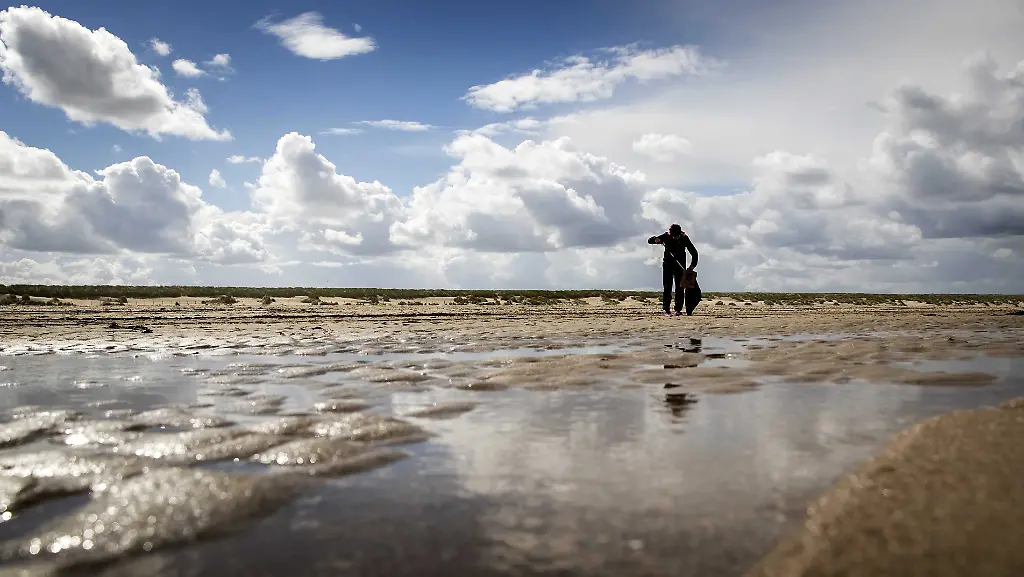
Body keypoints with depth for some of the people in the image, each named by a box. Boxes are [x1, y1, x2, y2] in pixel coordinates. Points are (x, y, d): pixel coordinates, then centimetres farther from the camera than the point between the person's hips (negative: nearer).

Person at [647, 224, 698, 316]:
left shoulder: (684, 238, -13)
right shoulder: (666, 236, -12)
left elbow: (694, 253, -11)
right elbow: (649, 240, -8)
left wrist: (692, 266, -23)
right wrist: (656, 240, -31)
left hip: (680, 265, 0)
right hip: (668, 264, 0)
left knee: (679, 288, -3)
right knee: (667, 287, -7)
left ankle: (678, 309, 1)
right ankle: (666, 309, -5)